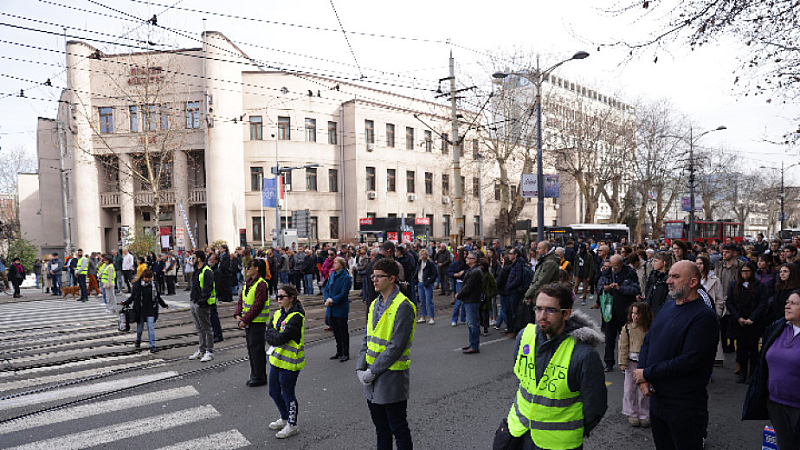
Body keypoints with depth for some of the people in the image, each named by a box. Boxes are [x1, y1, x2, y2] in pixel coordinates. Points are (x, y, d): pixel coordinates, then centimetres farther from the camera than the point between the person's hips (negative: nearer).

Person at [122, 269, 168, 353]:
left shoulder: (154, 285, 2)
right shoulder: (137, 285, -2)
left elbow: (158, 297, 14)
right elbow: (133, 296, 8)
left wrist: (164, 305, 18)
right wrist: (125, 303, -5)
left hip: (151, 310, 0)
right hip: (140, 310, 0)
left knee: (151, 327, -6)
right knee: (140, 327, 14)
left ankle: (152, 346, -5)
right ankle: (138, 341, 39)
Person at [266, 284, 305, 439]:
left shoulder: (296, 317, -20)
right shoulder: (277, 314, 8)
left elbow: (280, 338, -24)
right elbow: (268, 336, 0)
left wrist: (273, 334, -8)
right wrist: (276, 336, -18)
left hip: (289, 362, -9)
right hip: (276, 359, 9)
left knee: (287, 394, 4)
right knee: (274, 392, 19)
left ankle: (292, 425, 22)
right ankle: (285, 419, 39)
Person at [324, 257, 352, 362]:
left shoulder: (346, 277, -12)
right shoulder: (332, 275, 10)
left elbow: (343, 294, -16)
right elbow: (326, 289, 8)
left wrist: (332, 300, -21)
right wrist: (327, 299, -9)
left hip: (341, 309, -7)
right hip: (332, 309, 7)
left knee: (343, 331, 1)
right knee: (335, 330, 14)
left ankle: (345, 354, 10)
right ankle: (339, 352, 26)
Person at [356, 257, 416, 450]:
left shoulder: (403, 306, -17)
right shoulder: (375, 304, 9)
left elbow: (396, 346, -21)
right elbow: (367, 339, 11)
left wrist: (373, 371, -17)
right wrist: (361, 368, 0)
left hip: (392, 377, -7)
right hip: (372, 377, 7)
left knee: (398, 429, 7)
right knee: (381, 429, 20)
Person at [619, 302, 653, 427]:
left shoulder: (650, 329, -6)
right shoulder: (627, 327, -3)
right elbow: (623, 346, 0)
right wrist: (623, 362, -4)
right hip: (631, 362, 1)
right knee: (630, 389, 7)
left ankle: (644, 415, 21)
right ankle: (632, 414, 21)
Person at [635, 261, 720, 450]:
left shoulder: (704, 316, -16)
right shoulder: (667, 307, 9)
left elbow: (689, 360, -24)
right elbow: (647, 342, 10)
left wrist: (647, 373, -18)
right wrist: (642, 376, -5)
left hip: (685, 406, -7)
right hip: (656, 398, 7)